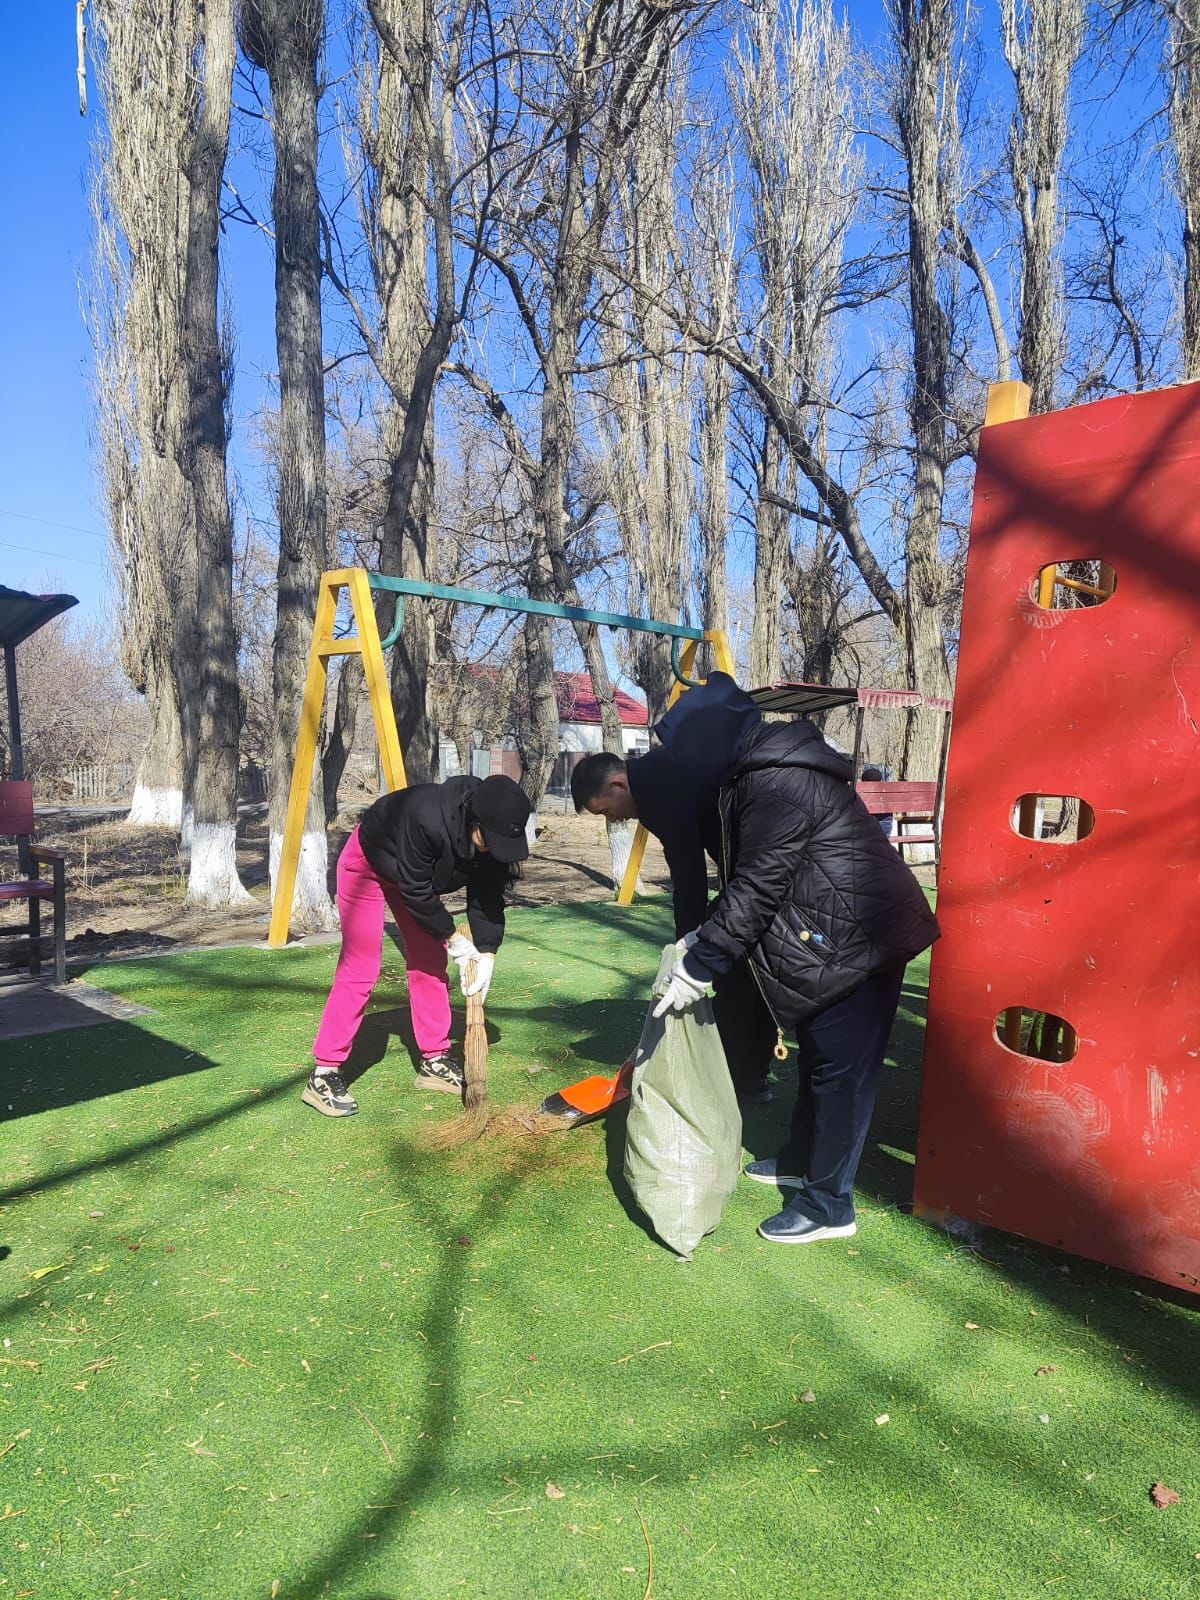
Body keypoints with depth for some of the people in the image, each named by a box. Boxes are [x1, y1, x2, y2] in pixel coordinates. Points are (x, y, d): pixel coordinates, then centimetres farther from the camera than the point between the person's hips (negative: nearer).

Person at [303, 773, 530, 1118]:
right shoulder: (426, 817, -43)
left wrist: (487, 953, -24)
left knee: (430, 962, 5)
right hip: (367, 864, -7)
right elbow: (415, 890, -32)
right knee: (360, 969, -10)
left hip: (413, 871, 7)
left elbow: (488, 895, -15)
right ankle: (323, 1076, -2)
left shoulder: (491, 835, -24)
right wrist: (452, 938, -22)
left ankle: (434, 1061, 17)